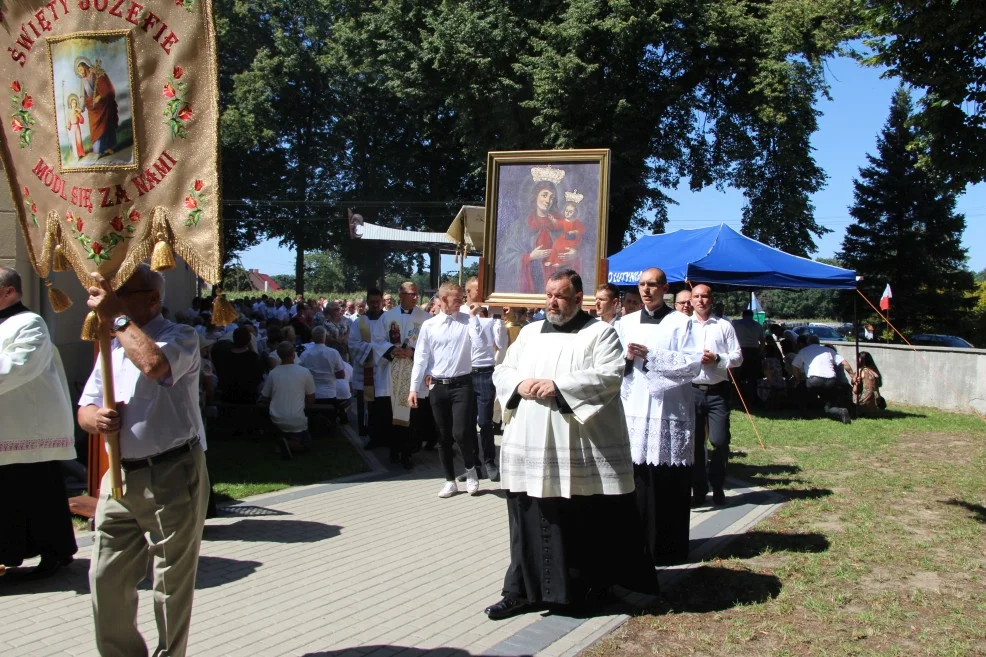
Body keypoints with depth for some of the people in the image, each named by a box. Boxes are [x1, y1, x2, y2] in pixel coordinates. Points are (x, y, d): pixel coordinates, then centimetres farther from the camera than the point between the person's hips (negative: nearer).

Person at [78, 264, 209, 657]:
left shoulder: (179, 338, -6)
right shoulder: (112, 346, 17)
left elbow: (155, 363, -30)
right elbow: (84, 408, 19)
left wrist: (118, 316, -18)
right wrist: (95, 419, -6)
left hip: (170, 478, -7)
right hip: (119, 477, 7)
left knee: (171, 585, 4)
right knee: (106, 581, 10)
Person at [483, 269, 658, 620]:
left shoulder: (600, 333, 2)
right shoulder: (530, 333, 18)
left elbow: (609, 377, -12)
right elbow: (502, 372, 15)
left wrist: (558, 386, -18)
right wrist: (519, 384, -8)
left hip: (581, 449, -4)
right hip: (530, 445, 4)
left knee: (588, 522, 4)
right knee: (530, 521, 6)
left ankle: (593, 586, 20)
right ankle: (523, 590, 14)